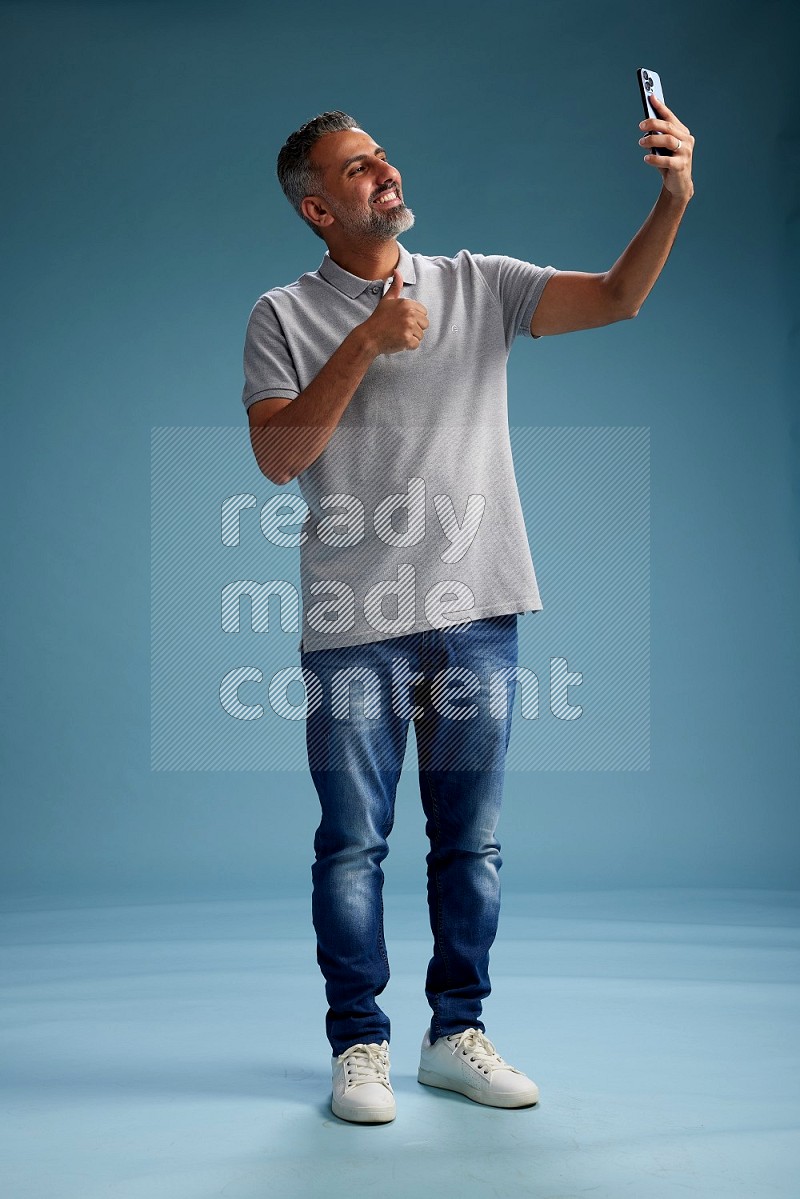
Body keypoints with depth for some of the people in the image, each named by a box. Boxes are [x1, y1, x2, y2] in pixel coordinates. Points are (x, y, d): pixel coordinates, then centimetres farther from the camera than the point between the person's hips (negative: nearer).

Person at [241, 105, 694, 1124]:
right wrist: (365, 342, -11)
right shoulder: (284, 316, 5)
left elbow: (615, 298, 1)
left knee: (470, 839, 9)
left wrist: (674, 200, -14)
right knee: (353, 841, 4)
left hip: (478, 610, 3)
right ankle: (359, 1046, 19)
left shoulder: (479, 285, 11)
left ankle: (456, 1033, 24)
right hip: (353, 622, -2)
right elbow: (277, 456, -7)